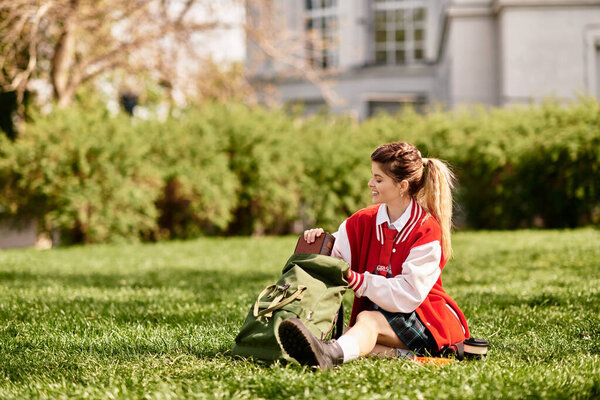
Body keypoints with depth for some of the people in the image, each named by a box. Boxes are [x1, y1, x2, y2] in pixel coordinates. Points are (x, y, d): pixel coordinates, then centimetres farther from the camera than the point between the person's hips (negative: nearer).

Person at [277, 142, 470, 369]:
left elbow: (409, 295, -20)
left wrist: (358, 281, -28)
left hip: (425, 317, -7)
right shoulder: (364, 222, 8)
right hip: (380, 316, 7)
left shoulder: (427, 231, -11)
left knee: (367, 319, -38)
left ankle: (330, 354, -70)